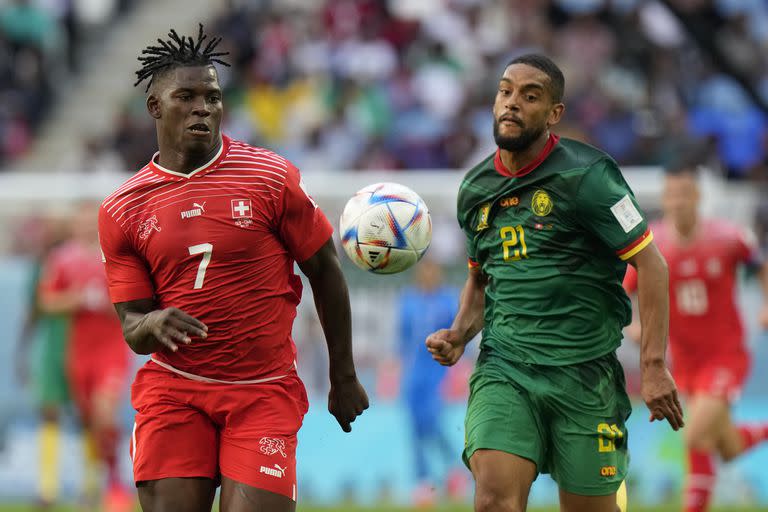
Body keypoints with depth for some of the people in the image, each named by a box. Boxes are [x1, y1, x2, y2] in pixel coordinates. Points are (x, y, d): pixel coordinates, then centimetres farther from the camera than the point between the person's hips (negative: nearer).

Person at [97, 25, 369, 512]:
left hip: (264, 393, -1)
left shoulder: (271, 177, -2)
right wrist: (153, 325, -19)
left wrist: (344, 377, 10)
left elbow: (326, 272, 6)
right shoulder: (122, 211, 4)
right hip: (172, 391, 1)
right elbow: (132, 327, 6)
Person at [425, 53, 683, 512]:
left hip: (585, 370, -3)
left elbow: (650, 265, -7)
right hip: (503, 367, 3)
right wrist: (458, 336, 7)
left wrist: (654, 366, -13)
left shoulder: (585, 175, -7)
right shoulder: (476, 189, 11)